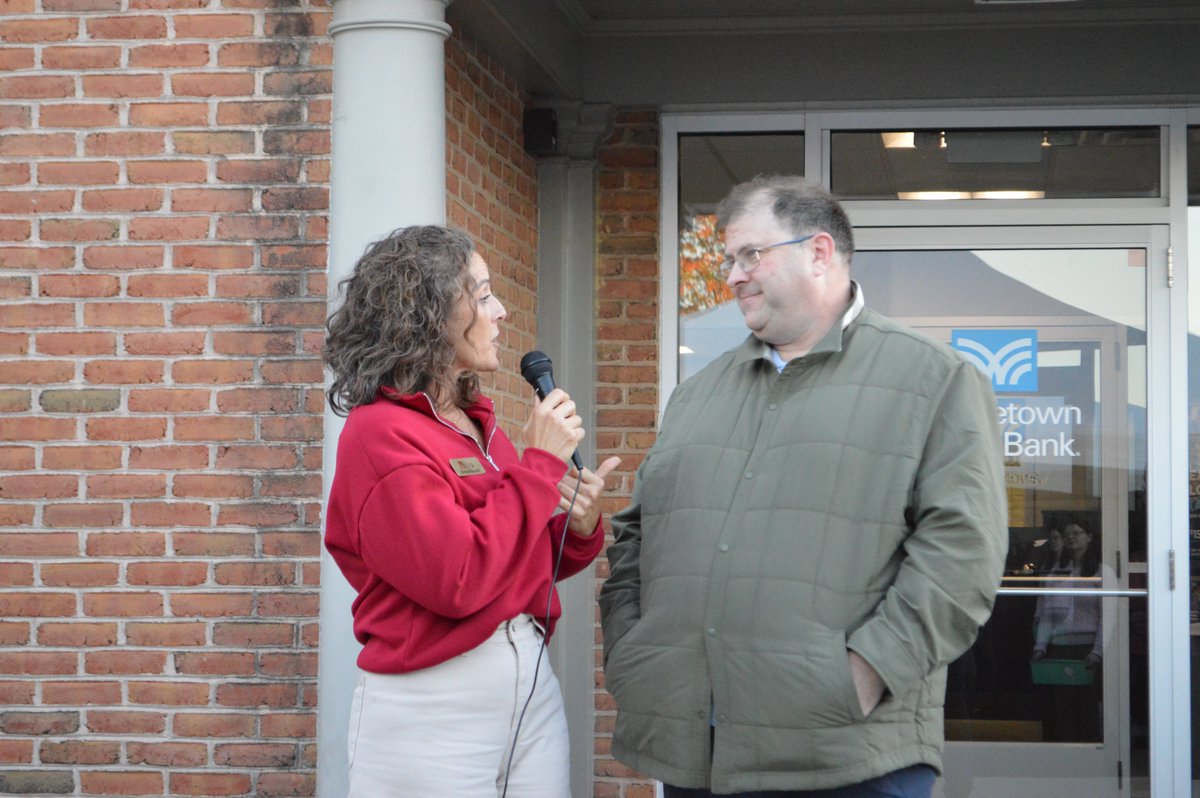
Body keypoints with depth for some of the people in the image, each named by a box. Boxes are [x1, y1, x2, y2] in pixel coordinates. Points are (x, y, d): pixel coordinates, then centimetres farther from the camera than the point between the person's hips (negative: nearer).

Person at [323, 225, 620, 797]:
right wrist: (540, 465, -14)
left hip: (533, 690, 7)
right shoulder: (380, 434, -12)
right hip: (431, 711, -7)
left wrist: (578, 526, -2)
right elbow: (458, 580, -21)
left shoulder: (478, 424, 10)